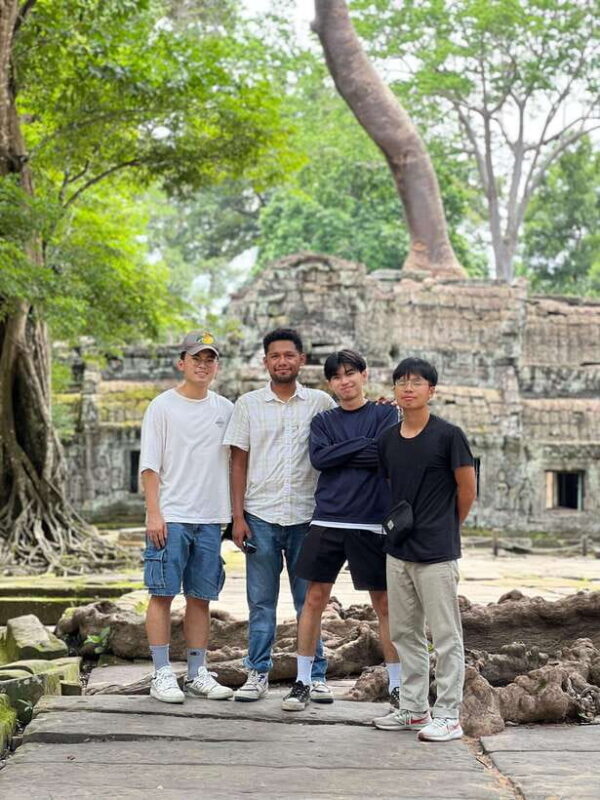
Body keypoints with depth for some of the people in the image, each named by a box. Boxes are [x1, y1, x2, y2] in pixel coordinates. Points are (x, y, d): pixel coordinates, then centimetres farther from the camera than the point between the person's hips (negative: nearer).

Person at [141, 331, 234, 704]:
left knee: (201, 597, 8)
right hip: (171, 516, -4)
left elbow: (236, 462, 14)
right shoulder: (163, 406, 0)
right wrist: (154, 513, -12)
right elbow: (150, 464, -4)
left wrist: (237, 514, 8)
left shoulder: (226, 409, 11)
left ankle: (198, 674, 15)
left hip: (210, 518, 4)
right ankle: (163, 674, 3)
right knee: (163, 593, -2)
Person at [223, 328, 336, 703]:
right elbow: (239, 463, 5)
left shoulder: (320, 402, 4)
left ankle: (316, 675, 12)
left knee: (310, 600, 5)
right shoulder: (248, 404, 5)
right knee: (261, 601, 6)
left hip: (306, 516, 0)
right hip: (261, 516, 0)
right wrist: (238, 516, -1)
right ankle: (258, 673, 14)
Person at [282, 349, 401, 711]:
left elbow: (387, 455, -12)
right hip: (327, 521, 2)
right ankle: (303, 681, 12)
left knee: (385, 604, 4)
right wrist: (363, 446, -9)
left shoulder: (385, 414, 5)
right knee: (315, 599, 3)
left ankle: (397, 685, 13)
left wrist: (339, 455, -6)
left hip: (373, 524, -2)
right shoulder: (323, 421, 13)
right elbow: (319, 458, -5)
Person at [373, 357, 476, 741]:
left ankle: (448, 716, 5)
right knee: (405, 633, 14)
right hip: (398, 550, 7)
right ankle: (414, 708, 25)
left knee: (446, 636, 0)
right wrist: (401, 525, 11)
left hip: (436, 553, -7)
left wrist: (447, 529, 7)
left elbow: (467, 489, -3)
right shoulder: (387, 439, 7)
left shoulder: (448, 435, -10)